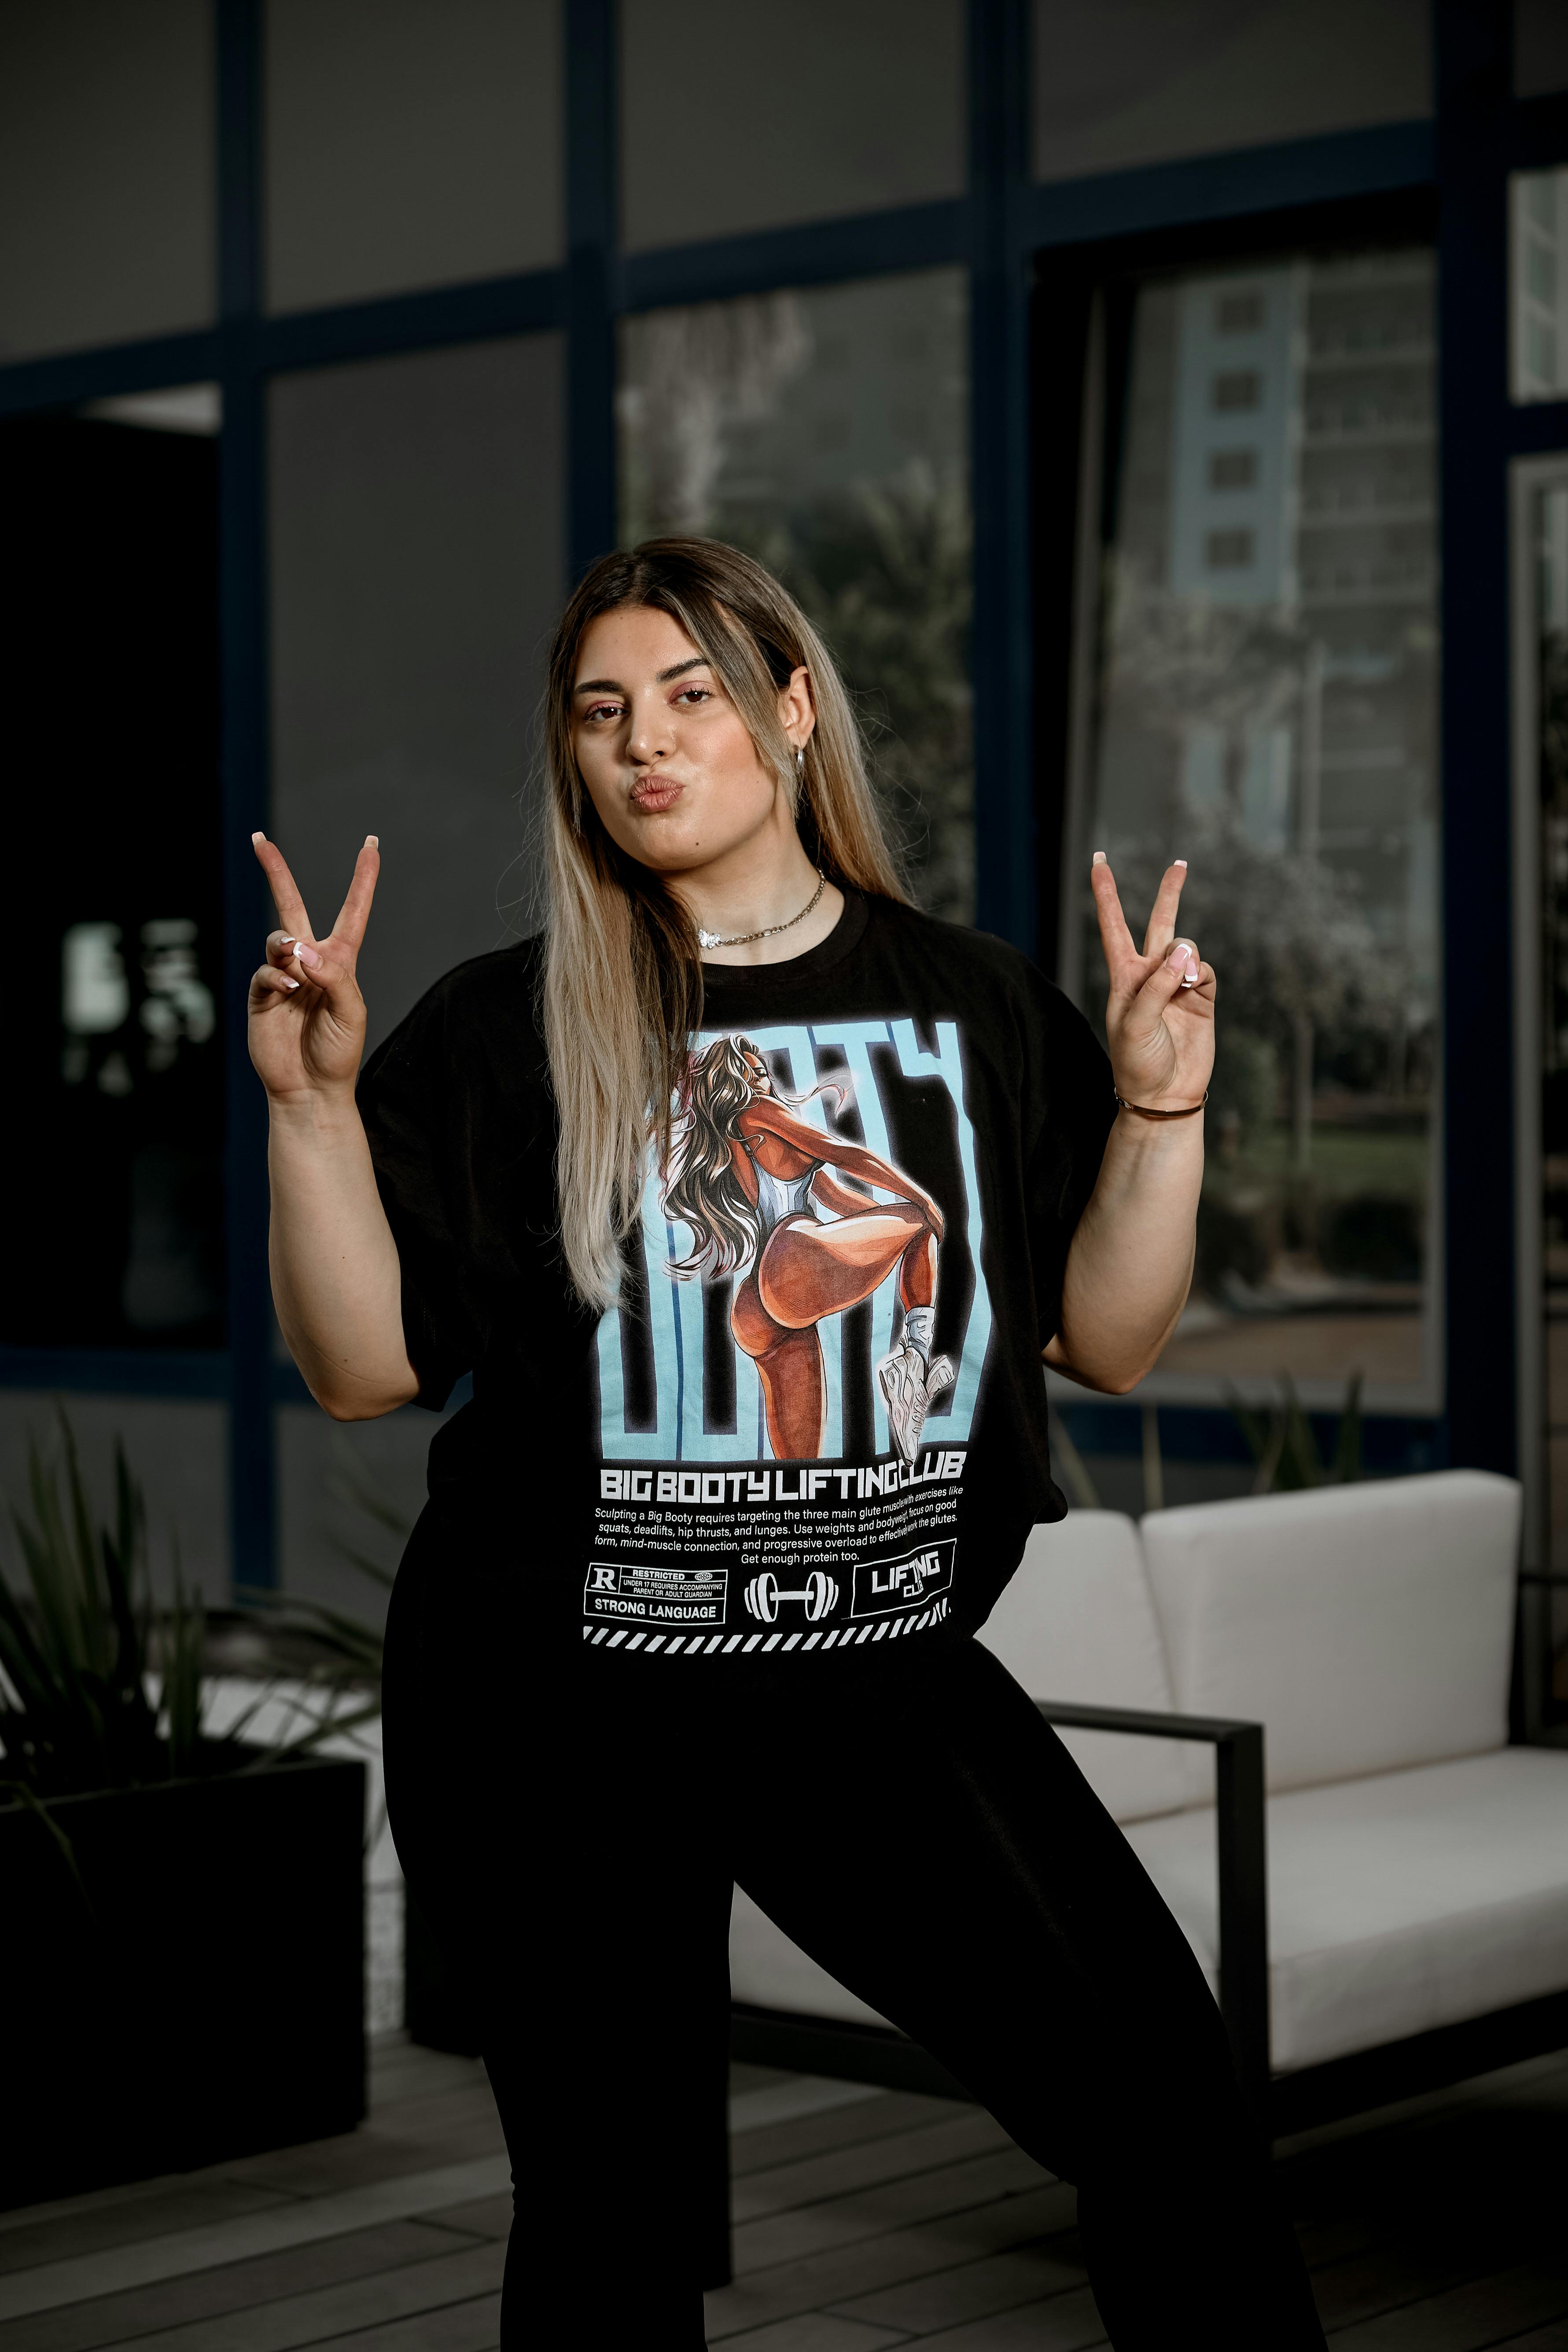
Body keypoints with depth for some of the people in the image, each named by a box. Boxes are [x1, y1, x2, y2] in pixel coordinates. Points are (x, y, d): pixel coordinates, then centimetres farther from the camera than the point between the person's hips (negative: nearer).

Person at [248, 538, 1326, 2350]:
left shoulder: (975, 1006, 4)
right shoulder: (504, 1032, -2)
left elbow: (1107, 1342, 5)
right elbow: (360, 1369, -6)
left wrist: (1162, 1108, -6)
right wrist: (312, 1102, -15)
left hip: (886, 1676, 2)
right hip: (555, 1713, -1)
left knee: (1166, 2100, -4)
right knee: (612, 2203, 9)